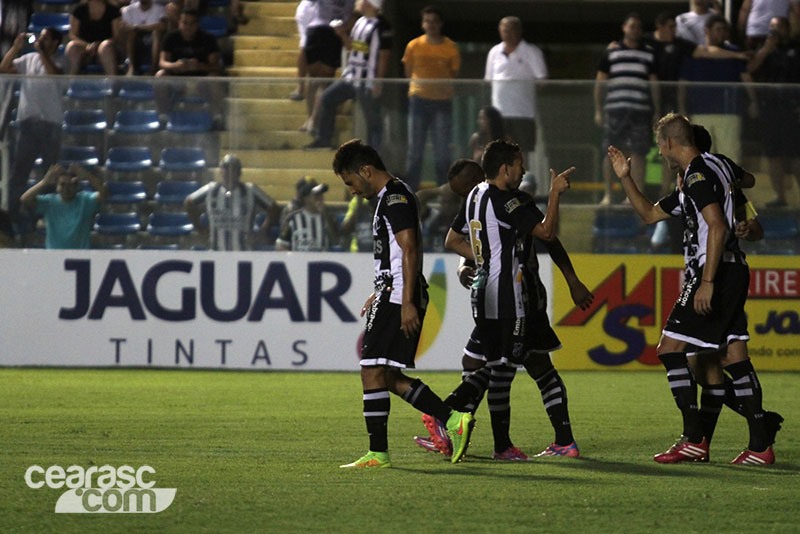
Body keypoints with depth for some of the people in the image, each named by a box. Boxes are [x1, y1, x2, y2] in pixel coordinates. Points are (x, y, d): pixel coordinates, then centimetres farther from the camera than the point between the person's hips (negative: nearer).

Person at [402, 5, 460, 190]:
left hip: (442, 101, 0)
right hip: (419, 100, 0)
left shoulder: (451, 48, 2)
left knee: (442, 151, -2)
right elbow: (408, 72, 11)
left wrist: (445, 88, -8)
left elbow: (454, 74, 8)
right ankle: (411, 191, 4)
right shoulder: (414, 46, 4)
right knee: (414, 149, 0)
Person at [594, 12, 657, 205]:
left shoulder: (649, 54, 11)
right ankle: (607, 194, 5)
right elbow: (600, 82, 11)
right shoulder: (611, 52, 10)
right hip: (614, 109, 0)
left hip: (641, 110, 0)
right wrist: (598, 111, 5)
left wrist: (656, 112, 5)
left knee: (638, 153, -2)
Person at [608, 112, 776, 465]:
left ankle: (694, 440, -9)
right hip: (733, 271, 10)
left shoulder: (699, 174, -11)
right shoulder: (713, 167, 22)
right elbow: (650, 214, 29)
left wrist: (707, 282, -24)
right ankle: (760, 446, 4)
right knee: (733, 357, 8)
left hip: (714, 273, -10)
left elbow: (717, 226, -22)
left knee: (670, 349, -6)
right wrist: (625, 178, 25)